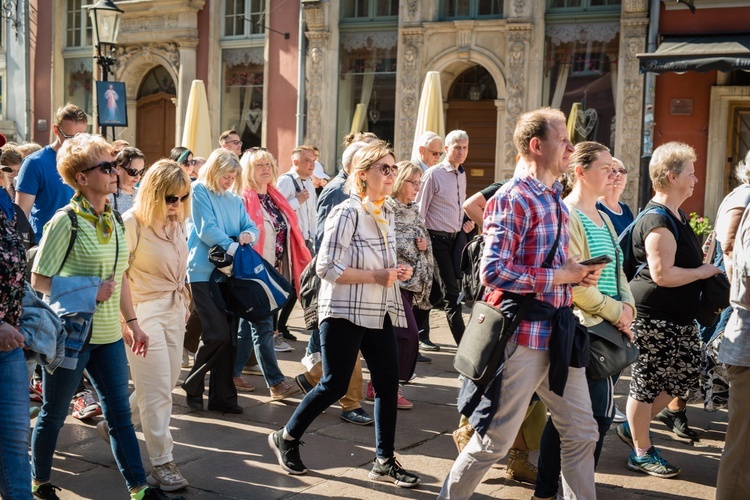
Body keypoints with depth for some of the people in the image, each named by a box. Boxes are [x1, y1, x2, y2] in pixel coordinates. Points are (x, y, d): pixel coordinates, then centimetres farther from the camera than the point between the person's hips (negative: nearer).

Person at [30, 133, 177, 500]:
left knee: (119, 413, 8)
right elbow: (39, 280, -12)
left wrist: (132, 322, 14)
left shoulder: (114, 220, 6)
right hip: (71, 333, -6)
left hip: (108, 334, 6)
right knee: (54, 413, 11)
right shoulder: (66, 221, -14)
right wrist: (88, 292, -19)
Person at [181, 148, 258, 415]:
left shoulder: (235, 200, 16)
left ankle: (222, 396, 13)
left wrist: (249, 235, -12)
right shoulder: (199, 192, -3)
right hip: (203, 271, -6)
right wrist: (233, 246, -18)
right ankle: (193, 383, 9)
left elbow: (251, 227, 11)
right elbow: (206, 229, -12)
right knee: (218, 333, -14)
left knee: (229, 336, 5)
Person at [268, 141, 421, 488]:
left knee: (388, 383, 5)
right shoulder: (348, 212, -14)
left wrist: (395, 272, 2)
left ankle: (384, 462, 16)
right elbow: (327, 267, -20)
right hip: (345, 312, -7)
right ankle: (285, 438, 21)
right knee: (334, 385, -1)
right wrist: (375, 276, -19)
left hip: (379, 312, 8)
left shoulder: (386, 214, 11)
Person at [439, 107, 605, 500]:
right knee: (497, 438, 3)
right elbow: (494, 271, -24)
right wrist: (560, 276, -17)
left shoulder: (555, 200, 15)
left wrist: (578, 274, 5)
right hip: (522, 332, -8)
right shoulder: (513, 199, -13)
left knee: (581, 433, 13)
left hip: (558, 333, 8)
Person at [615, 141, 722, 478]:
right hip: (654, 316, -10)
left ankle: (632, 426, 30)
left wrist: (702, 264, 12)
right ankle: (642, 453, 16)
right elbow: (662, 274, -27)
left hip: (678, 317, 10)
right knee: (647, 381, 2)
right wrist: (703, 272, -15)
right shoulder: (658, 221, -20)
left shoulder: (677, 216, 13)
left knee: (685, 374, 16)